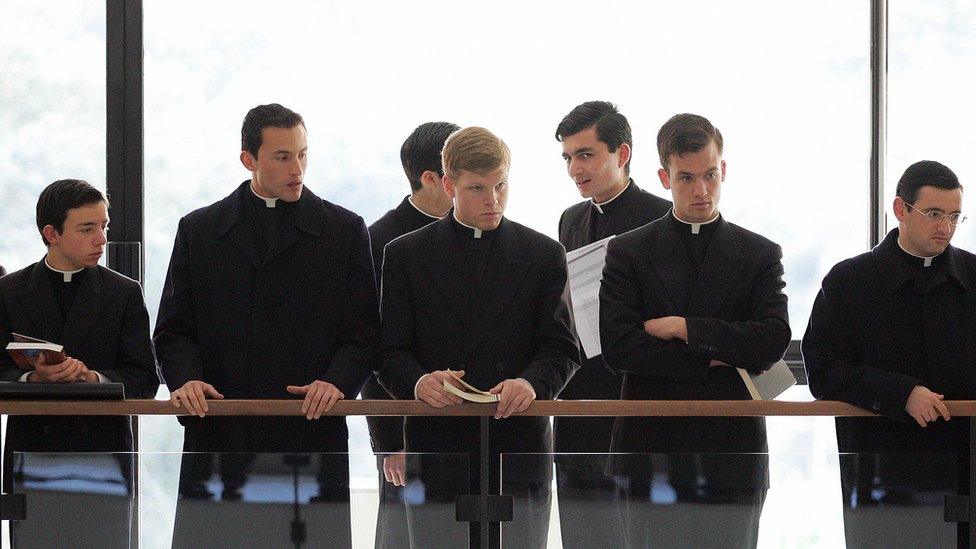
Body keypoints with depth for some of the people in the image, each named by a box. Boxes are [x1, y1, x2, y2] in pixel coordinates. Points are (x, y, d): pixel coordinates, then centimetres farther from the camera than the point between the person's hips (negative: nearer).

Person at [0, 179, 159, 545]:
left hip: (102, 453, 0)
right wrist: (33, 379, -20)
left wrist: (95, 378, -16)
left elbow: (145, 381, 3)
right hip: (32, 454, 0)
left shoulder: (124, 293, 8)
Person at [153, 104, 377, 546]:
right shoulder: (199, 231, 12)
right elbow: (174, 330, 10)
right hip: (218, 438, 1)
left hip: (311, 433, -1)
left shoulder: (344, 231, 9)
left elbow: (362, 334, 6)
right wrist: (184, 377, -10)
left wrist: (338, 381, -14)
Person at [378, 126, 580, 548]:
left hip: (518, 453, 0)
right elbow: (390, 352, 3)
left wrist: (531, 383, -18)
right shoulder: (405, 255, 8)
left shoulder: (544, 256, 10)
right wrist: (418, 382, -20)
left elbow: (562, 350, 5)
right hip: (438, 450, 0)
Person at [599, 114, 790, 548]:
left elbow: (775, 340, -6)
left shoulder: (760, 255, 8)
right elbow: (617, 348, -7)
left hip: (732, 458, 1)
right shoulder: (628, 252, 6)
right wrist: (714, 361, -9)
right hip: (652, 454, 0)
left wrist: (684, 328, -10)